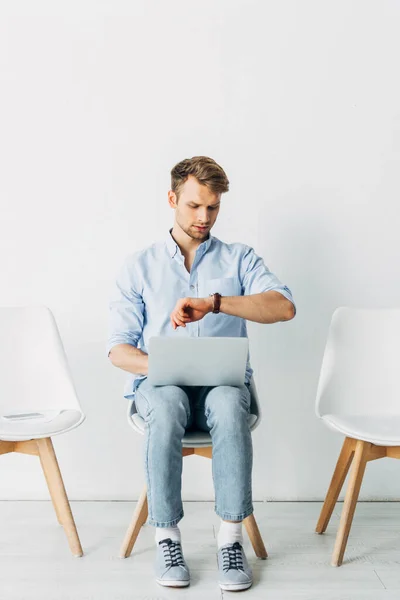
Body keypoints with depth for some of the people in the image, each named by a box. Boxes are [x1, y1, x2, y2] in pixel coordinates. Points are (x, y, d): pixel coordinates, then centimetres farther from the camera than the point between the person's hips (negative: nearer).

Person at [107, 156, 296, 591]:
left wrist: (214, 302, -22)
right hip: (160, 382, 0)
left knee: (228, 407, -35)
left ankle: (231, 538, -25)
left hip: (223, 380, 0)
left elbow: (284, 307, -9)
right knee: (167, 407, -36)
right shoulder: (139, 266, 12)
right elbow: (119, 348, 6)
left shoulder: (239, 259, 12)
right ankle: (166, 537, -22)